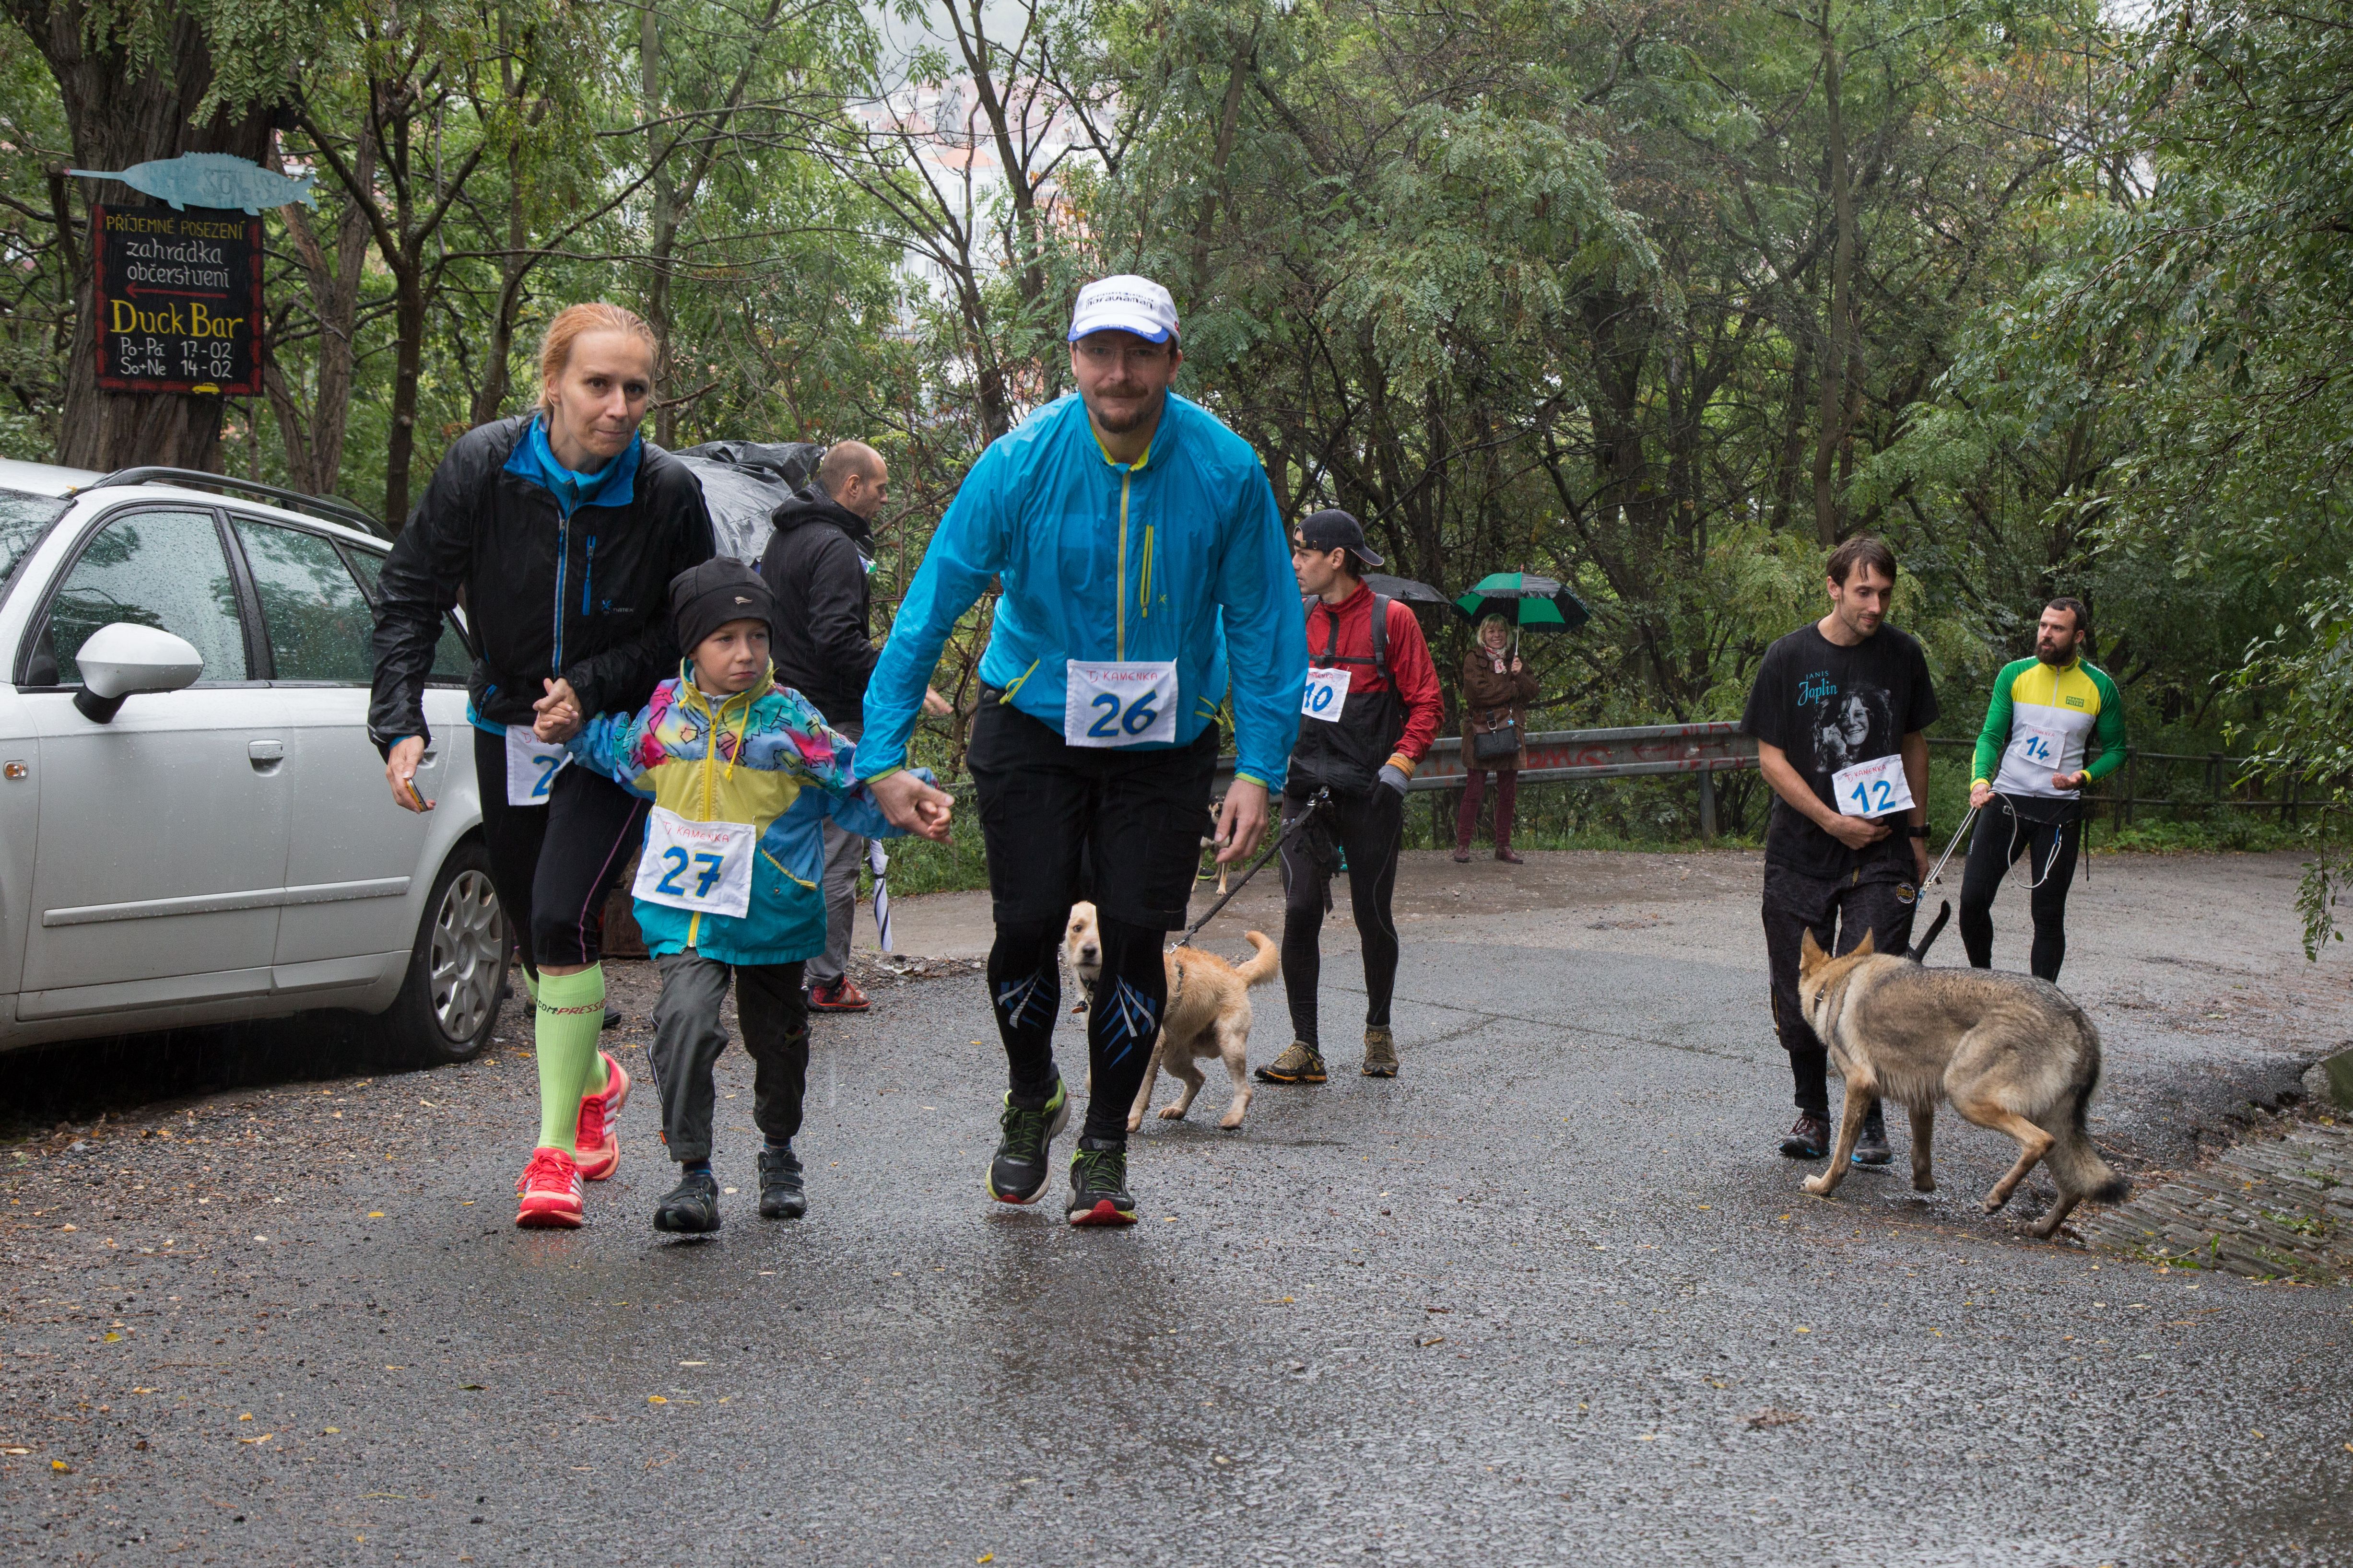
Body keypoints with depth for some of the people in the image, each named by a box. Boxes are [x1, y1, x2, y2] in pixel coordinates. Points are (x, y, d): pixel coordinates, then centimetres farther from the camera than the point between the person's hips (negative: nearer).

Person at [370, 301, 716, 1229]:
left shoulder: (668, 492, -17)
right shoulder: (482, 467, -14)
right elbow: (410, 596, -9)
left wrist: (591, 687, -18)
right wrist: (400, 722, -20)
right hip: (509, 729, 3)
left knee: (563, 918, -21)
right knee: (531, 928, 15)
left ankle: (557, 1149, -11)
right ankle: (592, 1079, 46)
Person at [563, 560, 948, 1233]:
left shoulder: (790, 720, -7)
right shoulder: (663, 713, 0)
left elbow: (856, 786, -4)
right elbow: (616, 755, 22)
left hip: (773, 911, 0)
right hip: (686, 907, 0)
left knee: (776, 1036, 15)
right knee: (684, 1020, -21)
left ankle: (779, 1154, 41)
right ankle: (694, 1174, -14)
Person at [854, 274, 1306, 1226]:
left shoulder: (1226, 470, -14)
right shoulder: (1023, 462, -17)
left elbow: (1264, 626, -6)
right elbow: (931, 603, -14)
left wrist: (1259, 768, -12)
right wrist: (884, 753, -18)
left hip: (1164, 740, 0)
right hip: (1033, 726, 0)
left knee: (1136, 936, -3)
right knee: (1028, 926, -1)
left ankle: (1104, 1149, 14)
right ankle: (1031, 1100, 28)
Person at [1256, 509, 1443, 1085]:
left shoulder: (1391, 618, -2)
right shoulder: (1300, 621, 10)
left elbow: (1426, 703, -2)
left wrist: (1399, 764, -12)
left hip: (1370, 794, -3)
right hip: (1307, 791, 3)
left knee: (1373, 917, 6)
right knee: (1301, 913, -8)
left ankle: (1378, 1031, 26)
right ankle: (1305, 1047, -4)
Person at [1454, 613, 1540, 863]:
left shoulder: (1515, 659, 18)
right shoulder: (1474, 659, 3)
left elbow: (1531, 693, 9)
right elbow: (1478, 692, -11)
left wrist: (1520, 675, -9)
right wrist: (1513, 689, -4)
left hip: (1510, 730, 4)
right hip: (1480, 731, -4)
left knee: (1507, 792, 5)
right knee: (1474, 790, -7)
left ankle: (1503, 846, 12)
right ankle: (1462, 845, -3)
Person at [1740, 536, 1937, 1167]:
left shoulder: (1902, 655, 3)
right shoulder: (1789, 658, -4)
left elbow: (1914, 745, 14)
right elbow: (1771, 757, -3)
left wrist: (1917, 833, 11)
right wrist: (1833, 822, -11)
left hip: (1882, 853, 0)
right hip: (1801, 850, 0)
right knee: (1800, 995, 5)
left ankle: (1869, 1117, 7)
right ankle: (1813, 1113, 22)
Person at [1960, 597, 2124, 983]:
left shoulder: (2099, 687, 1)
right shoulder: (2015, 675, 3)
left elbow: (2116, 749, 8)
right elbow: (1991, 736, 0)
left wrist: (2084, 777, -12)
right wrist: (1980, 781, -19)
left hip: (2060, 810, -1)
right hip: (2006, 801, 1)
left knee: (2049, 914, 1)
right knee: (1973, 899, -7)